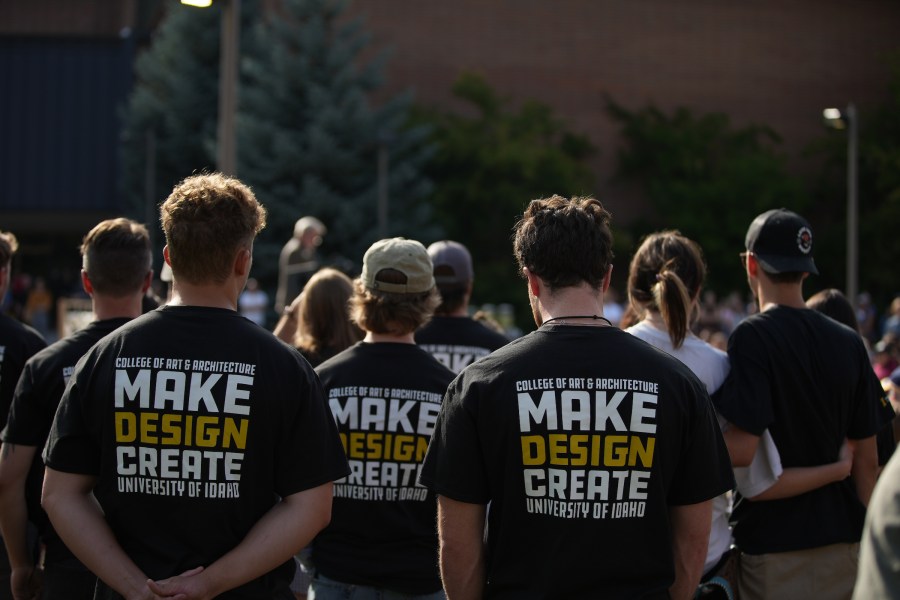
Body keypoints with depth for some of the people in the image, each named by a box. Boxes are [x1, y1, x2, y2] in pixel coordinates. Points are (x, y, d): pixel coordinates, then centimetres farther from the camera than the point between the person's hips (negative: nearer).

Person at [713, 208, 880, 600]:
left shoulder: (753, 337, -11)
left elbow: (741, 449, -20)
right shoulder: (849, 343, 6)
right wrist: (867, 537, 19)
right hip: (840, 538, 5)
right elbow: (866, 457, 10)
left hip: (772, 542, -5)